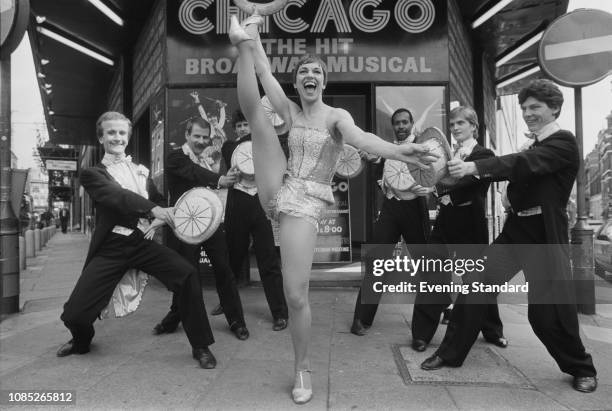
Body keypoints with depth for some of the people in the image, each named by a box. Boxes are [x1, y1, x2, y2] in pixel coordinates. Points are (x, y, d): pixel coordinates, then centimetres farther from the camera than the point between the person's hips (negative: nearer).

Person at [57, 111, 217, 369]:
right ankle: (82, 341, 35)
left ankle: (200, 346, -4)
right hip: (111, 248, -2)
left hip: (143, 242, 2)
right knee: (74, 314, -7)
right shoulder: (93, 174, 4)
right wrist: (153, 209, -32)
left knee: (187, 274, -21)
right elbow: (117, 196, -16)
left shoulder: (141, 171, 18)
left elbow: (157, 200, 21)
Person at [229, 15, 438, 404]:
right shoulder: (291, 111, 11)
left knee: (296, 295, -8)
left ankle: (303, 369, 11)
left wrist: (397, 151, -44)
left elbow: (359, 138, -25)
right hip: (278, 190, 5)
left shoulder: (336, 116, -4)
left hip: (306, 203, -4)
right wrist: (251, 38, 10)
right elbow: (265, 72, 9)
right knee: (254, 110, -5)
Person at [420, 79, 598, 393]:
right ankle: (450, 354, 14)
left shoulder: (563, 143, -10)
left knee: (548, 311, 0)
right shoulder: (534, 147, 18)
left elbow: (524, 163, -26)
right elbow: (515, 168, 9)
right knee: (473, 289, 1)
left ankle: (582, 368, 28)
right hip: (514, 231, 7)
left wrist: (474, 166, -37)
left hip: (546, 237, -7)